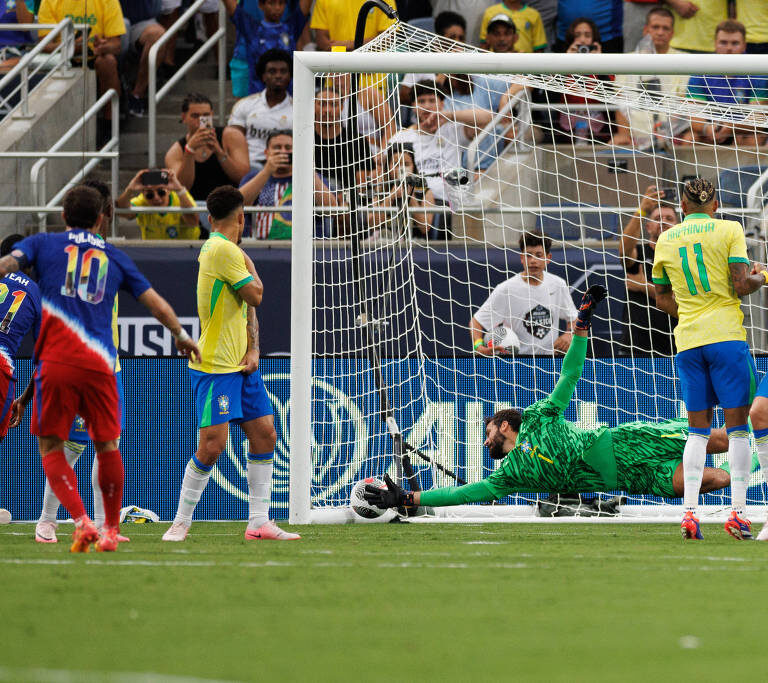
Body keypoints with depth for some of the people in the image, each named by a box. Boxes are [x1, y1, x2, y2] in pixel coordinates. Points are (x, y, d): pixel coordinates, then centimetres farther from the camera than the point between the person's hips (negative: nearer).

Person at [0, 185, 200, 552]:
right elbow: (158, 305, 21)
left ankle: (82, 522, -13)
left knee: (51, 448, 5)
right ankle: (111, 531, 23)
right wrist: (181, 336, 37)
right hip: (99, 364, 2)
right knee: (107, 446, 16)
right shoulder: (115, 257, 18)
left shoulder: (44, 243, 12)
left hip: (56, 361, -2)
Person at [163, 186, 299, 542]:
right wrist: (249, 264, 4)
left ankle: (259, 523, 9)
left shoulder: (227, 250, 15)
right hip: (215, 366, -10)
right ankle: (181, 523, 0)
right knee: (213, 443, -12)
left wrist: (253, 350, 4)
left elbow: (248, 307, 17)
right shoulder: (223, 250, -15)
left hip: (241, 366, 10)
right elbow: (255, 295, -14)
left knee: (264, 433, 6)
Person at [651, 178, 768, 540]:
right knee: (738, 426, 0)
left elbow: (662, 298, 17)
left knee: (698, 429, 8)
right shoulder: (728, 230, -1)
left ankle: (689, 511, -4)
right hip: (727, 334, -4)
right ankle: (737, 511, -7)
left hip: (687, 340, 4)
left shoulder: (665, 240, 11)